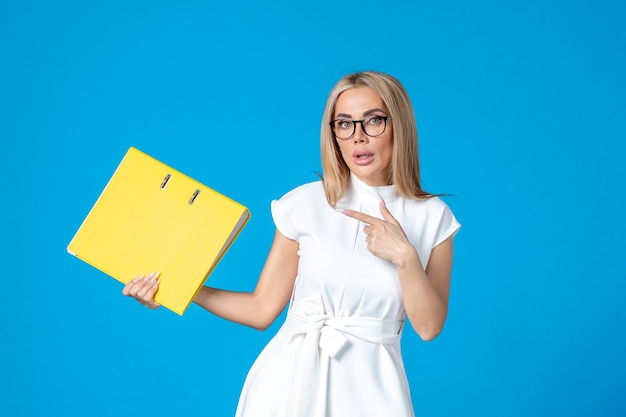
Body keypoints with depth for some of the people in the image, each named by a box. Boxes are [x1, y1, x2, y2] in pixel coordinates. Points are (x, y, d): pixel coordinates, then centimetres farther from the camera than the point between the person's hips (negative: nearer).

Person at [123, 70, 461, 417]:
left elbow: (429, 327, -5)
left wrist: (405, 257, -17)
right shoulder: (304, 205, -3)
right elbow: (261, 310, 1)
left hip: (369, 382, 0)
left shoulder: (432, 217, -2)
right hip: (293, 374, 0)